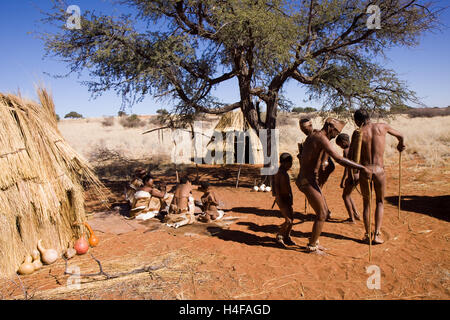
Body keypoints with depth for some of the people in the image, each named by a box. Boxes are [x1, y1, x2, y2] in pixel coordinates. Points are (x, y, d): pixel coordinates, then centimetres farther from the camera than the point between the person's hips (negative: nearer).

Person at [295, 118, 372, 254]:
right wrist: (362, 168, -20)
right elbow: (340, 160, -26)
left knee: (324, 211, 17)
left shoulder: (312, 136, 14)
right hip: (308, 181, -10)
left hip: (306, 179, 10)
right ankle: (312, 246, 14)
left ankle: (314, 242, 28)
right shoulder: (321, 138, -18)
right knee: (322, 214, 0)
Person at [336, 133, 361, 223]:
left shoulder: (346, 151, -16)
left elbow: (347, 166, -21)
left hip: (351, 176, -9)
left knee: (345, 196, 5)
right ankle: (356, 214, 24)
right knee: (348, 195, 22)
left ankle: (351, 218, 10)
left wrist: (343, 180, -19)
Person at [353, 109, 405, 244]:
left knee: (366, 203, 16)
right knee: (380, 202, 18)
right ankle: (377, 234, 10)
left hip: (364, 171, -1)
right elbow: (400, 136, 22)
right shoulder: (382, 127, 3)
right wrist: (400, 145, 44)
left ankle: (367, 235, 18)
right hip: (379, 170, 1)